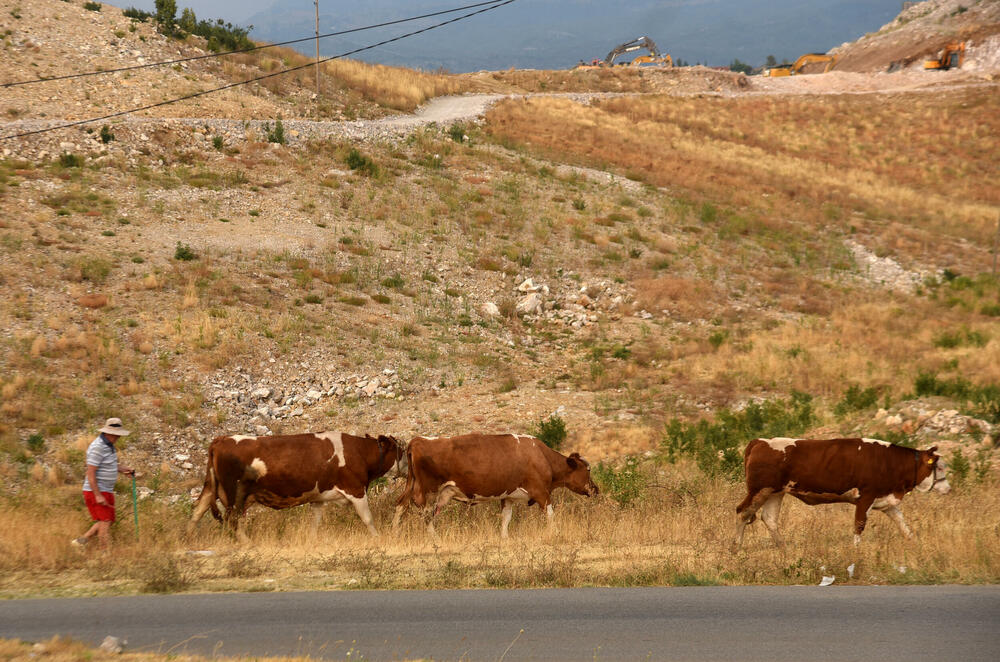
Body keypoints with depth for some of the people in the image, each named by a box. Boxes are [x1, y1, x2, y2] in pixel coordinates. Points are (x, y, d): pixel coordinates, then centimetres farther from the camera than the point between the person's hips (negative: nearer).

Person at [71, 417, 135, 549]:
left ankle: (81, 541, 18)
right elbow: (90, 473, -22)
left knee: (106, 522, 10)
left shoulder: (109, 445, 10)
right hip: (96, 492, -10)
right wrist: (98, 496, -24)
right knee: (105, 522, -10)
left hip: (106, 491, 10)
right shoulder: (97, 448, -21)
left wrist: (124, 469, 7)